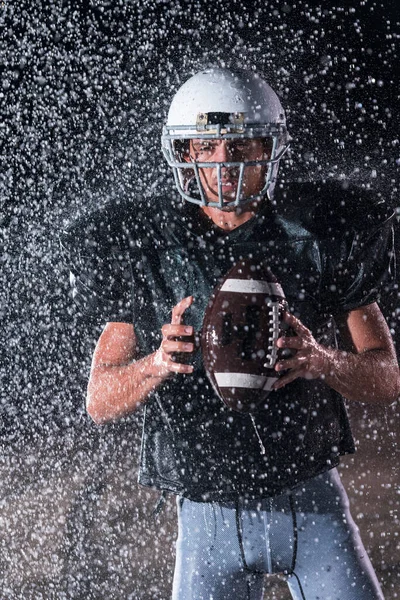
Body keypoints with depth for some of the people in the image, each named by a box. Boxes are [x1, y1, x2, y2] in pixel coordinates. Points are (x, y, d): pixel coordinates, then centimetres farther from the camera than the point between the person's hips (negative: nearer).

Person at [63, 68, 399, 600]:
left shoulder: (320, 233, -3)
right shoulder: (143, 247, -4)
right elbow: (100, 402, -2)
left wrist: (323, 362, -21)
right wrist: (157, 365, -23)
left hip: (311, 501, 0)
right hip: (208, 515, 0)